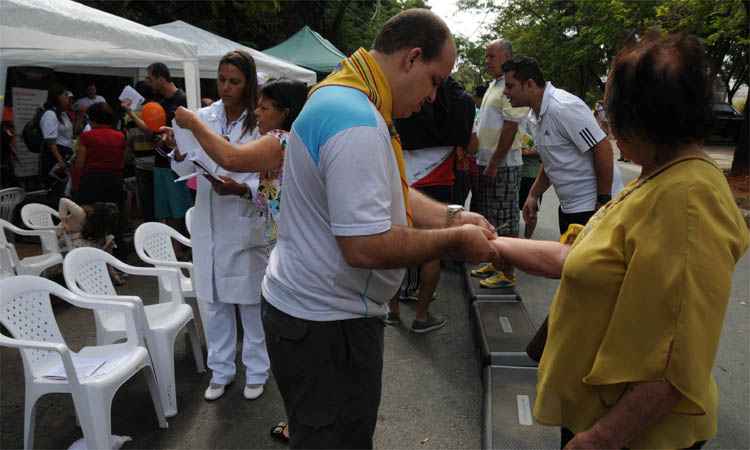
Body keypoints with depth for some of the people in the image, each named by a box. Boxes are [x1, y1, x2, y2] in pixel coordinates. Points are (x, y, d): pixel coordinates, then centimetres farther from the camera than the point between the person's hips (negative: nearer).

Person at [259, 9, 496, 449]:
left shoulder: (344, 96, 8)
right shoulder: (357, 123, -27)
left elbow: (386, 193, 14)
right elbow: (367, 247, -30)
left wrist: (451, 216, 1)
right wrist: (455, 240, -17)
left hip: (313, 307, 10)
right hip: (326, 324, -10)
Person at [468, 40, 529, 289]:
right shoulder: (493, 85, 16)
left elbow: (509, 130, -20)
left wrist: (494, 165, -19)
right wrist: (482, 161, 16)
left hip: (503, 165, -10)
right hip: (486, 162, 10)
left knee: (504, 222, -2)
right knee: (487, 219, 16)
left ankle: (508, 273, 7)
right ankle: (495, 263, 29)